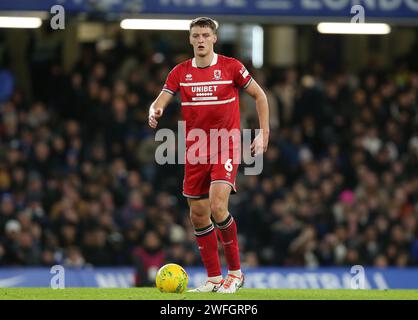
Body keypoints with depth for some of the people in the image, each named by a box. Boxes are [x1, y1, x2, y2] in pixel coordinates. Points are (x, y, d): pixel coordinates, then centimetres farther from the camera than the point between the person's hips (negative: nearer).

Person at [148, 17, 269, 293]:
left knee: (218, 207, -20)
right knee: (198, 215, 4)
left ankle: (235, 272, -4)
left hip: (226, 149, -4)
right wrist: (155, 112, -25)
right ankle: (214, 279, 16)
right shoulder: (180, 72, 4)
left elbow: (260, 96, 5)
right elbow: (160, 102, -1)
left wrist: (264, 133, -1)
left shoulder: (231, 67, -4)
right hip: (195, 152, 4)